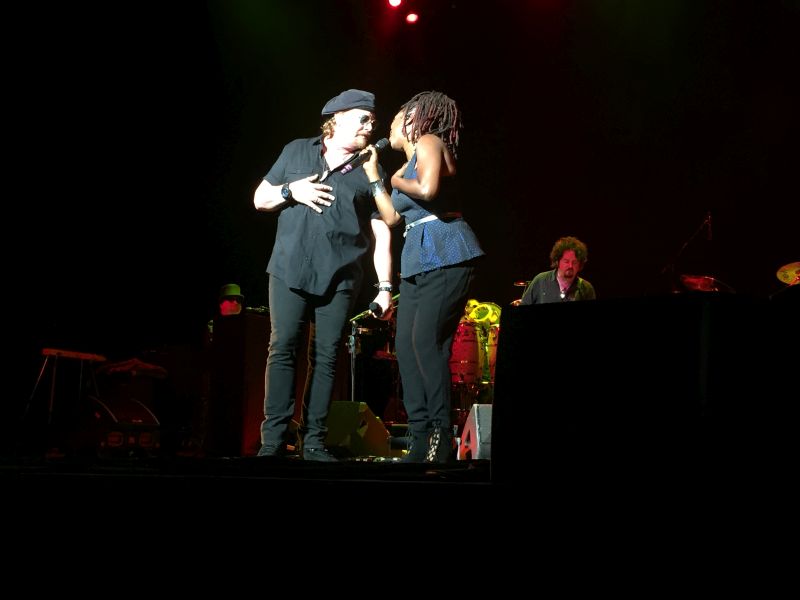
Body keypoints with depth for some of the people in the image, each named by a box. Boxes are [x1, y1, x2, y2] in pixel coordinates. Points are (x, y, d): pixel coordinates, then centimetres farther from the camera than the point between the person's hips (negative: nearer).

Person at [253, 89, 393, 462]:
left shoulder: (369, 171, 10)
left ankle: (314, 442, 6)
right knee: (282, 349, -6)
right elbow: (261, 199, 16)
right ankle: (273, 439, -4)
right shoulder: (296, 152, 13)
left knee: (326, 357, -1)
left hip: (340, 276, 0)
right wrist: (291, 190, -4)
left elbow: (380, 233, 6)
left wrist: (384, 286, -2)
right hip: (289, 269, 0)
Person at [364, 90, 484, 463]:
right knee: (405, 344, 1)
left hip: (446, 254, -9)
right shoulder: (407, 165, 23)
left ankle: (442, 434, -12)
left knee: (426, 340, -17)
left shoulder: (430, 142, -2)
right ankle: (421, 439, 2)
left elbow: (428, 189, -21)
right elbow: (392, 217, 22)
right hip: (417, 260, 9)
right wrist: (373, 176, 26)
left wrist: (397, 180, -2)